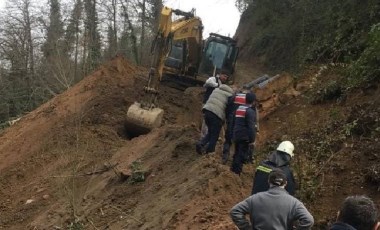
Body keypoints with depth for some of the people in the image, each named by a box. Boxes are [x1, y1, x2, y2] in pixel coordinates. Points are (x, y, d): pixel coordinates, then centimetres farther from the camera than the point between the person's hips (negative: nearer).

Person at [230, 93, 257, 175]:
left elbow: (234, 123, 19)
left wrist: (233, 135, 25)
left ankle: (233, 170, 25)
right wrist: (252, 139, -16)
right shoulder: (250, 111, -14)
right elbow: (251, 127, -19)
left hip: (236, 136, 8)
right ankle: (237, 171, -5)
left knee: (237, 153, 19)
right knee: (242, 155, -4)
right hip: (245, 137, -8)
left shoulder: (238, 109, 12)